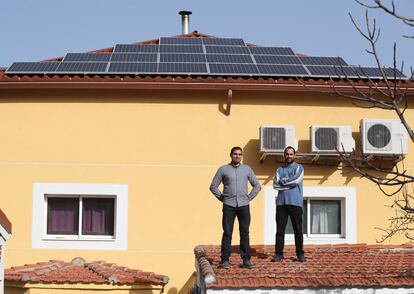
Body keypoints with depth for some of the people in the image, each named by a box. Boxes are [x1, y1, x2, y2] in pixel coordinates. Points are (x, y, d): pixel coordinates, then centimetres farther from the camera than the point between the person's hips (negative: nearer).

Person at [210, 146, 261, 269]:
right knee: (227, 233, -4)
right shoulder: (223, 169, 6)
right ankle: (225, 260, -2)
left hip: (244, 205, 2)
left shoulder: (247, 169, 11)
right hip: (229, 206, -2)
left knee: (245, 233, 1)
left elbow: (257, 185, 17)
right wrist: (221, 197, 2)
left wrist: (250, 197, 7)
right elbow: (213, 186, 9)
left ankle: (246, 259, 5)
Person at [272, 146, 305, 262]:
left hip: (295, 203, -3)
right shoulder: (280, 169, 16)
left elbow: (296, 180, -12)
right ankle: (278, 254, 3)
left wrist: (283, 181, -1)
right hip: (281, 203, 3)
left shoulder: (299, 168, 7)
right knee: (280, 229, 1)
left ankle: (300, 253, 8)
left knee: (298, 230, 1)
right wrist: (290, 184, -8)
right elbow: (275, 185, 2)